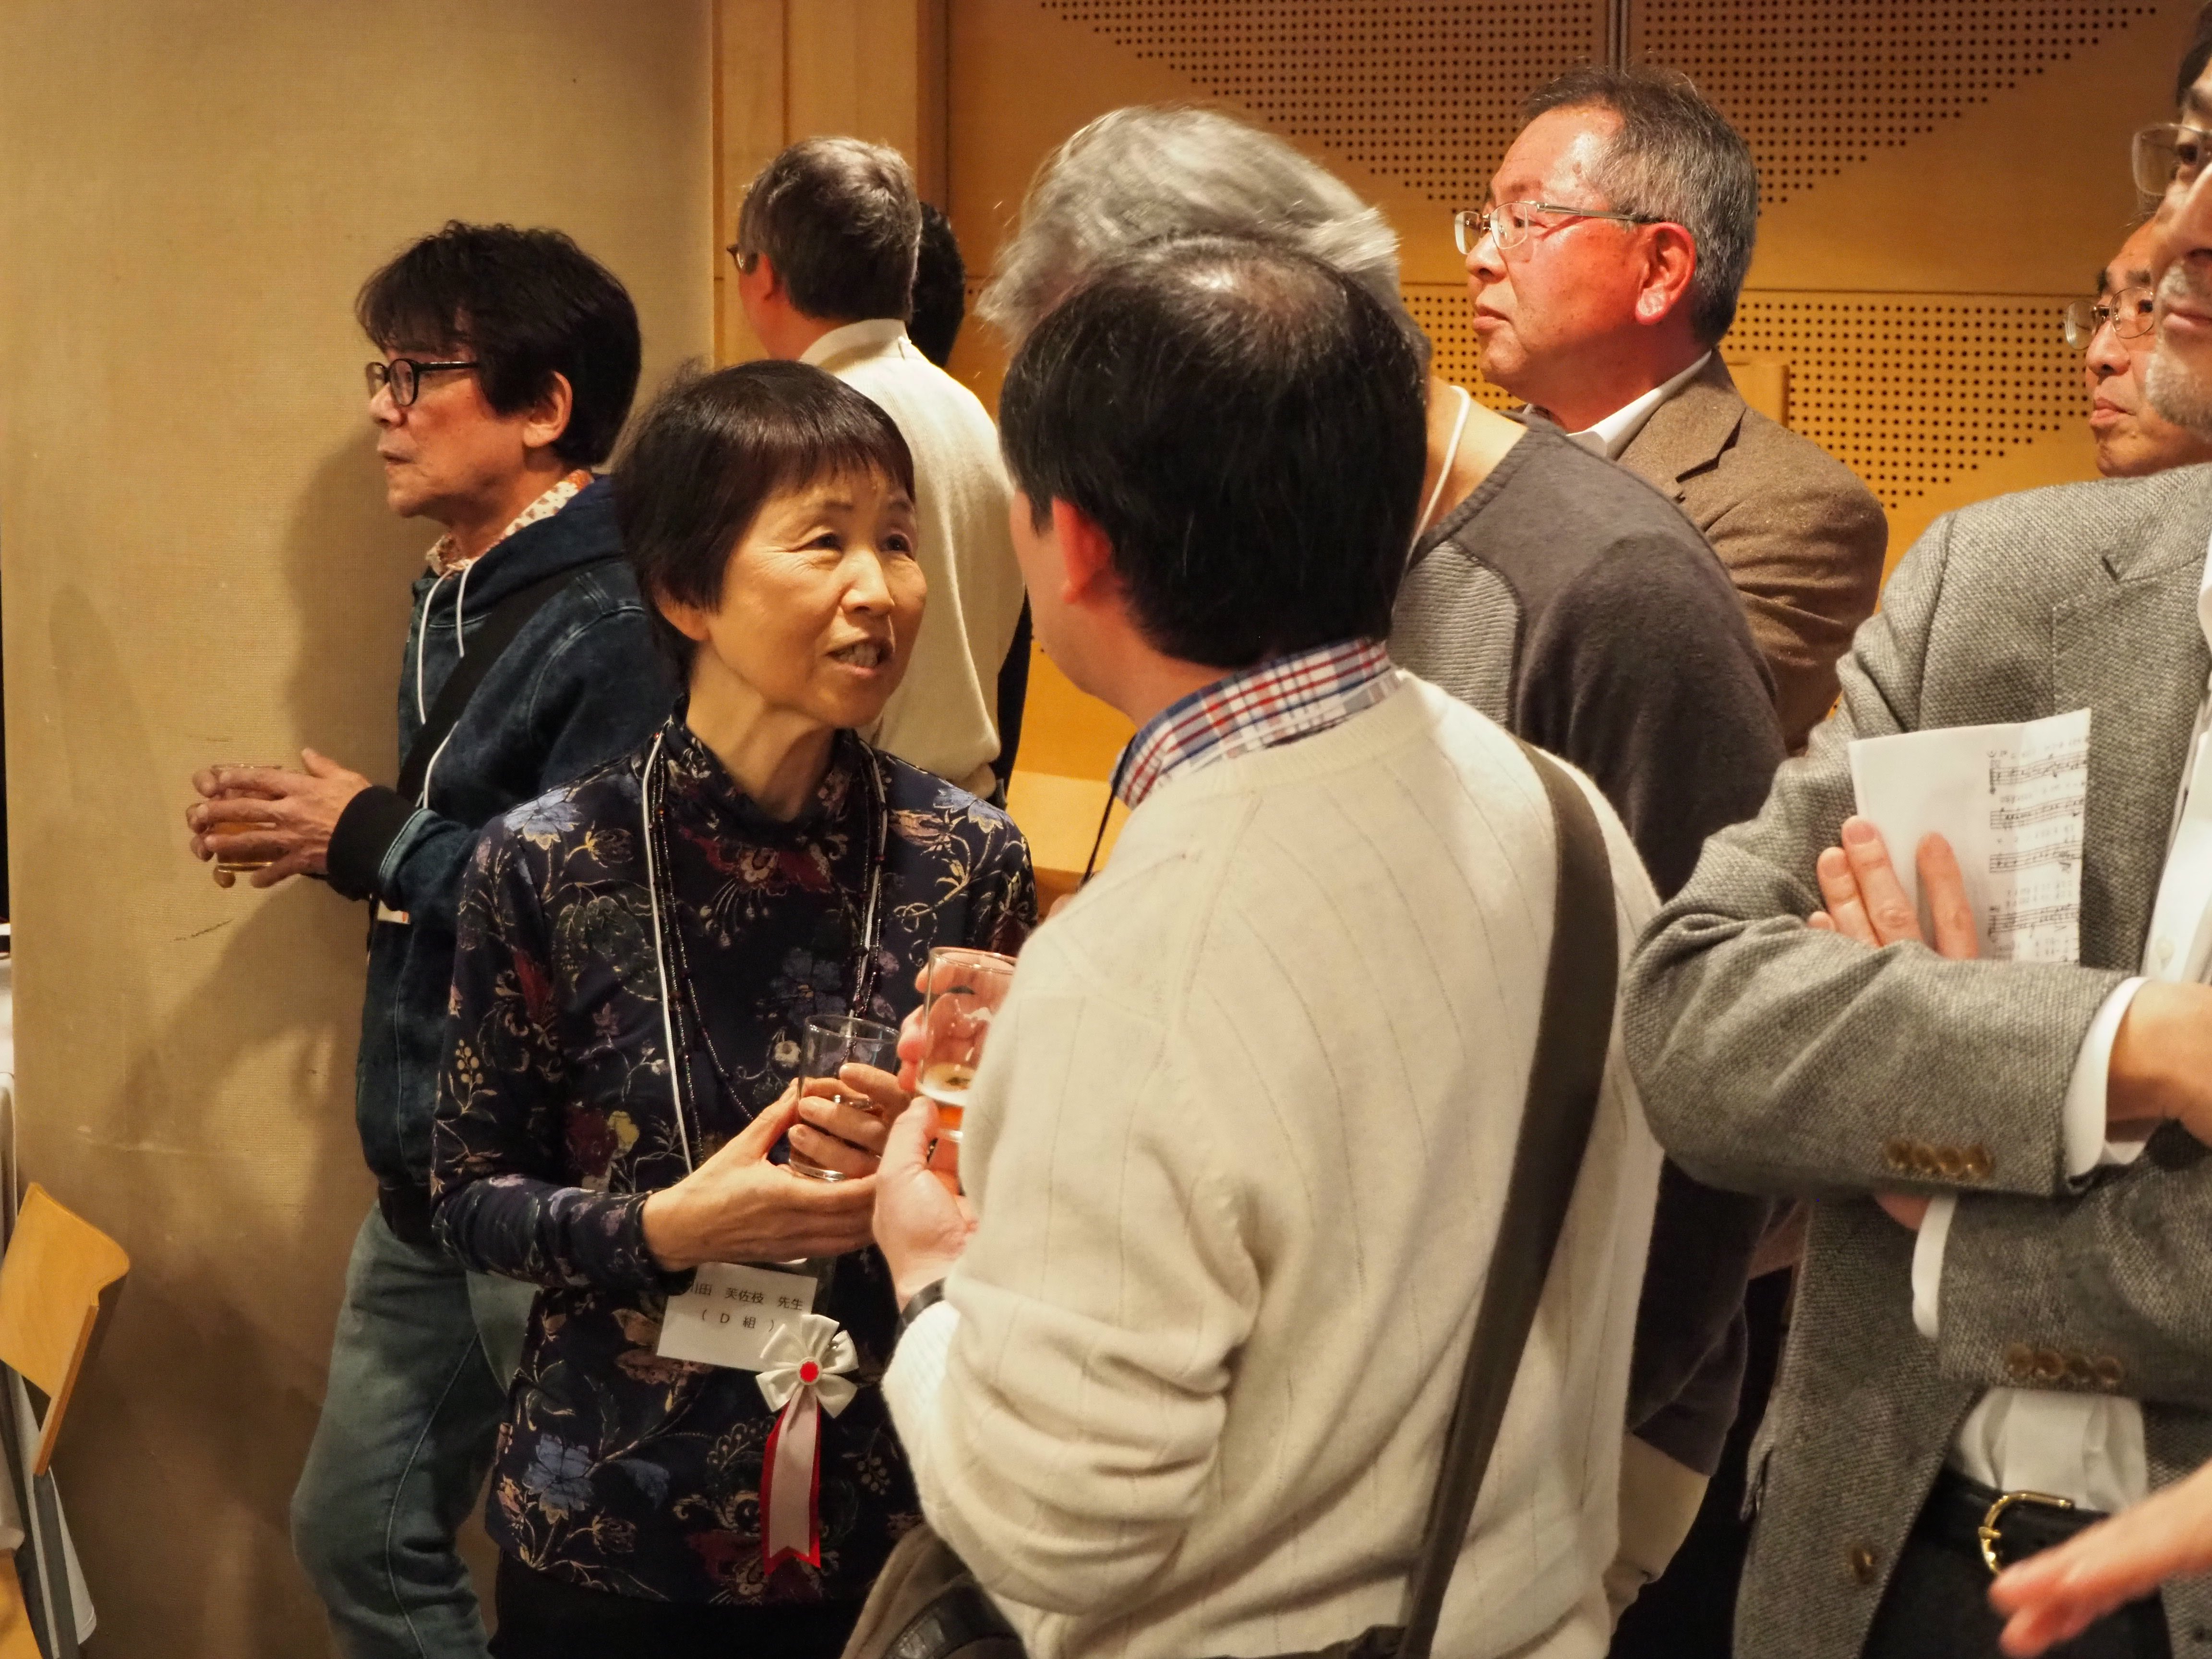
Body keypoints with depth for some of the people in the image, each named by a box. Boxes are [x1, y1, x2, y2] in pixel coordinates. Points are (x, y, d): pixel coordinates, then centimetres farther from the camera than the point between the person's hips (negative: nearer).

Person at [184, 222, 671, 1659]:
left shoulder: (614, 625, -20)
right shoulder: (462, 598, 12)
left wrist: (376, 840, -17)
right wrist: (316, 833, 3)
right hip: (430, 1175, 10)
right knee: (361, 1538, 17)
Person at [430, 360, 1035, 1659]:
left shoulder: (968, 859, -6)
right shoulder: (550, 864, -10)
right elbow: (472, 1197, -2)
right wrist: (665, 1230, -19)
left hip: (889, 1535, 1)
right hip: (610, 1544, -1)